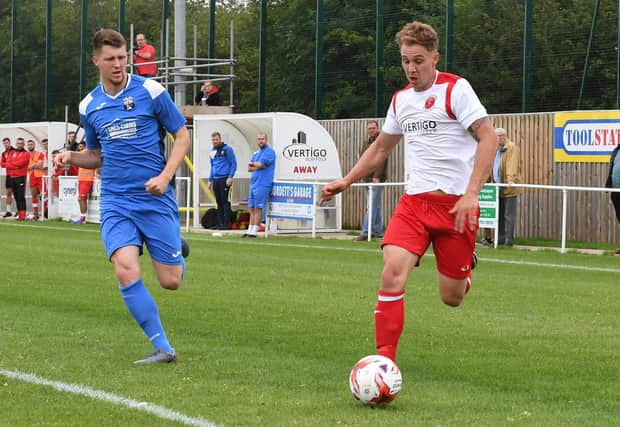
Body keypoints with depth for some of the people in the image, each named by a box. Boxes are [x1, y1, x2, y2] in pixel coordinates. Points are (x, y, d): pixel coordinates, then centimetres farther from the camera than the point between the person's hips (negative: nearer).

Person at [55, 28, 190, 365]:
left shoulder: (150, 91, -4)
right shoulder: (89, 106, 8)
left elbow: (182, 137, 2)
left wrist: (164, 177, -12)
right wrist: (71, 157, 0)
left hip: (156, 198, -2)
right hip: (115, 202, 2)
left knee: (170, 281, -1)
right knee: (126, 270, -21)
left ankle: (177, 251, 37)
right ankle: (162, 348, -11)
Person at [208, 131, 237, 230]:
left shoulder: (227, 149, -3)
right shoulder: (212, 151, 18)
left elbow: (233, 164, -5)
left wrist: (230, 177, -14)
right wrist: (210, 180, 20)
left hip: (224, 179, -7)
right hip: (215, 180, 7)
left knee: (225, 201, -7)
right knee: (219, 203, 8)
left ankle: (227, 223, -6)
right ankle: (220, 223, 11)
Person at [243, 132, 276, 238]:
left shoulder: (269, 151, -6)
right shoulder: (256, 153, 20)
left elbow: (261, 164, -16)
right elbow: (249, 168, 13)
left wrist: (252, 163, 3)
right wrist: (258, 166, -5)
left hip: (263, 184, -8)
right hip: (253, 184, 8)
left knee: (258, 208, -7)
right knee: (252, 208, 9)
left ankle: (254, 231, -7)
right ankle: (250, 230, 13)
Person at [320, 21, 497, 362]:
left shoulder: (456, 89, -6)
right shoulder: (401, 99, 13)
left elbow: (488, 139, -11)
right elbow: (380, 148, 29)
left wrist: (472, 193, -20)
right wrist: (346, 181, 22)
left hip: (456, 203, -4)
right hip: (414, 200, 4)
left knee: (451, 297, 2)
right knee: (392, 271, -20)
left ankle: (466, 266, 39)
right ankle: (385, 358, -14)